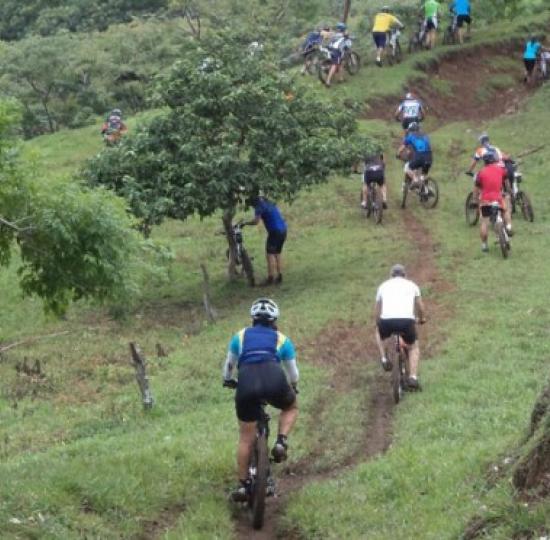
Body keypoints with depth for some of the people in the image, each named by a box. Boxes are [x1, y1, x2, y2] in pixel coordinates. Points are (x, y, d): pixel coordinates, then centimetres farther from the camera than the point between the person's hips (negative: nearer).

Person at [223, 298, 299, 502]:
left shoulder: (240, 336, 27)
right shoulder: (281, 339, 25)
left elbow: (229, 364, 39)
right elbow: (292, 371, 34)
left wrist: (227, 380, 60)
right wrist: (293, 387, 56)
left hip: (246, 383, 1)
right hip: (274, 381, -1)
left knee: (246, 439, 13)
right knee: (291, 408, 32)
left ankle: (242, 485, 12)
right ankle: (281, 443, 8)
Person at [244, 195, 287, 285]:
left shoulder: (260, 207, -5)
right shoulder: (271, 204, 19)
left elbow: (255, 221, -16)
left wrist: (245, 223, -3)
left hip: (275, 231, -8)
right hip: (283, 230, 8)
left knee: (270, 254, -5)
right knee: (277, 254, 15)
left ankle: (270, 278, -9)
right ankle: (279, 277, 15)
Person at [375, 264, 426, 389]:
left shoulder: (383, 286, 24)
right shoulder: (412, 285, 22)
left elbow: (377, 311, 29)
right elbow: (420, 307, 29)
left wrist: (378, 323, 48)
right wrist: (422, 318, 50)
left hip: (387, 321, 1)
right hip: (407, 320, -1)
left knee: (379, 332, 37)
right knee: (414, 346, 25)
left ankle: (384, 359, 21)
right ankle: (413, 378, 10)